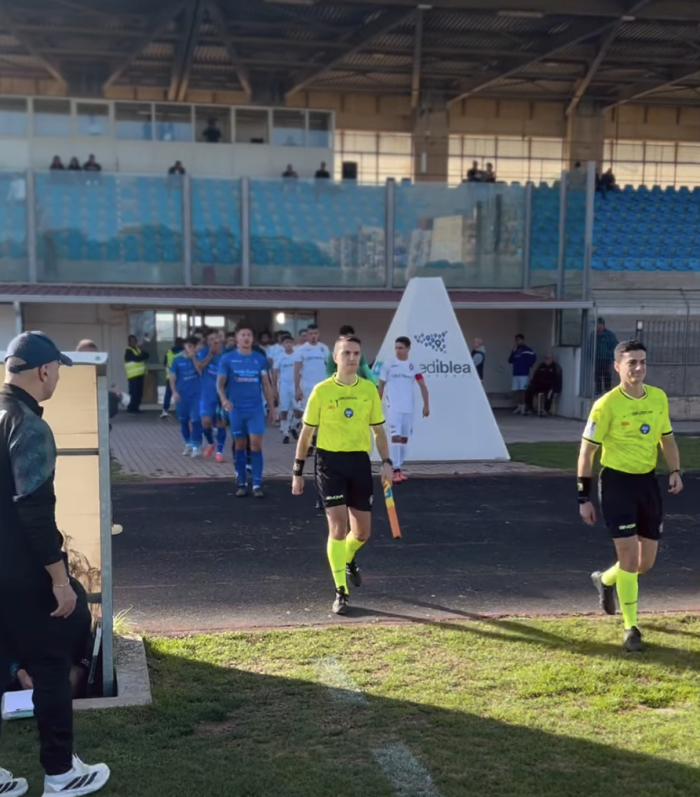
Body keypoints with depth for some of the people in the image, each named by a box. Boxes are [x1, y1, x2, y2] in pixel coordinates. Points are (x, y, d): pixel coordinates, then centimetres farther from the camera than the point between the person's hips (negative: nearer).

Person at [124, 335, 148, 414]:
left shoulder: (138, 349, 19)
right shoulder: (128, 351, -8)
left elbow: (146, 355, 10)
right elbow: (136, 358, -20)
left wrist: (142, 355, -10)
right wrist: (143, 356, -5)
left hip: (140, 374, 8)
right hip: (133, 375, -8)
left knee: (139, 393, 7)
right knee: (134, 393, -10)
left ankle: (135, 407, 13)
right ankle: (131, 408, -4)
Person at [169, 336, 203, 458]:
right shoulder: (177, 360, 0)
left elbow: (200, 372, -12)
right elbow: (172, 378, 2)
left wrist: (194, 358, -16)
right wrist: (174, 391, -9)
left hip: (196, 394, -2)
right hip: (182, 394, 2)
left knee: (195, 420, -10)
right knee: (183, 420, 10)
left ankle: (196, 446, -6)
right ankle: (188, 444, 25)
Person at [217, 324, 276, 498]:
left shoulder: (260, 358, 5)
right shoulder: (227, 358, -1)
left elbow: (266, 384, 10)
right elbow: (220, 382, -4)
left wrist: (271, 406, 8)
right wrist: (224, 399, -23)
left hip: (256, 408, 1)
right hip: (236, 408, 0)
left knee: (256, 444, -6)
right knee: (239, 445, 7)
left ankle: (257, 484, -2)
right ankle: (241, 483, 16)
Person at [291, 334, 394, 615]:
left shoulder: (369, 389, 3)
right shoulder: (321, 391, -4)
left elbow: (378, 430, 11)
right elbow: (306, 433, 2)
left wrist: (386, 462, -3)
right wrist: (297, 471, 2)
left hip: (359, 461, 3)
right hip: (330, 461, -3)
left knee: (363, 530, 9)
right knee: (338, 526, -10)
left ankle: (348, 559, 43)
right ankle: (341, 592, -1)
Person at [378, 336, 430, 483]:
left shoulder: (413, 366, 5)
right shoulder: (388, 365, -2)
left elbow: (423, 386, 9)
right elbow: (381, 386, 4)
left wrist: (426, 405, 4)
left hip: (408, 408, 4)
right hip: (393, 407, -3)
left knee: (404, 438, 7)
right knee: (396, 437, -14)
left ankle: (399, 469, 16)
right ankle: (395, 471, -16)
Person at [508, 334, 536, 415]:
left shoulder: (526, 349, -4)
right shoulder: (516, 350, 14)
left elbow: (534, 357, -13)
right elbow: (510, 361, 8)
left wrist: (528, 365, -3)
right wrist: (513, 352, -3)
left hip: (524, 374, -6)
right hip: (515, 374, 6)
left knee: (522, 390, -7)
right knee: (515, 391, 5)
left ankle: (522, 408, -3)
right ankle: (518, 407, 15)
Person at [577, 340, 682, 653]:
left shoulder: (658, 398, 3)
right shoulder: (607, 405, -13)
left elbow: (666, 438, 16)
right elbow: (587, 450, -9)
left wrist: (675, 471, -1)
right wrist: (584, 497, -10)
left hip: (648, 481, 5)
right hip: (617, 482, -5)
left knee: (646, 562, 9)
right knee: (629, 556, -8)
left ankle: (605, 580, 41)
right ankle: (631, 628, 7)